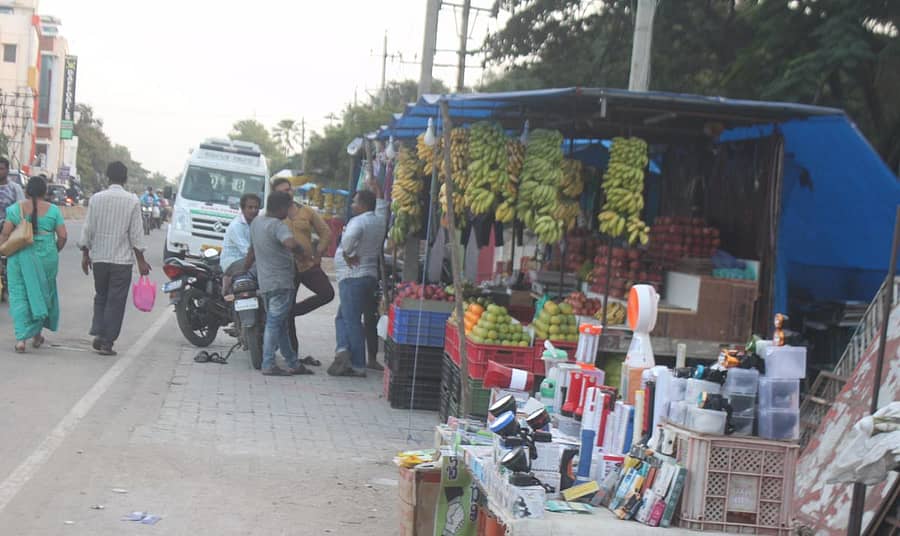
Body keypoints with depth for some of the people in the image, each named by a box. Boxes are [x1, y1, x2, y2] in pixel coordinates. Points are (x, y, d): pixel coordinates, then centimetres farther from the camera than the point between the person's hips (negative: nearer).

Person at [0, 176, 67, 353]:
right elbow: (63, 236, -3)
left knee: (19, 295, 4)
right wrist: (55, 251, 12)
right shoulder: (53, 210, -1)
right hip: (45, 258, 1)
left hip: (20, 257, 0)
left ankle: (21, 338, -7)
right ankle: (36, 334, 26)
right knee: (42, 293, 16)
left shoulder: (16, 208, -1)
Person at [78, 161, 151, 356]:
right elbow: (136, 233, -6)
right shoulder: (132, 201, -7)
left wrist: (85, 254, 13)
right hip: (122, 259, -2)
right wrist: (141, 260, 1)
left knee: (101, 297, 19)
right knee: (116, 301, 4)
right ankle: (107, 342, 2)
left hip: (99, 258, 2)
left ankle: (98, 333, 6)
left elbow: (88, 229, 2)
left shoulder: (96, 198, -1)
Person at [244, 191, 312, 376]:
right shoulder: (277, 225, -16)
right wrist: (301, 253, -12)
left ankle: (293, 363, 19)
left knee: (280, 325, 12)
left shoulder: (256, 222, 12)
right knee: (275, 323, -7)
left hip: (264, 282, 9)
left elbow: (252, 250, 25)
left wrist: (244, 269, 36)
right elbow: (292, 244, -33)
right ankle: (268, 365, -8)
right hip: (281, 282, -9)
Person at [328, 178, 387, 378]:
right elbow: (382, 207, 33)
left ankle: (358, 366, -7)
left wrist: (347, 253, -21)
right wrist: (377, 191, 38)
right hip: (370, 276, 9)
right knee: (342, 317, 15)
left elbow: (350, 236, -36)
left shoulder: (358, 221, -14)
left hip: (352, 277, -9)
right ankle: (344, 350, -3)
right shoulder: (378, 220, 11)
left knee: (352, 321, -5)